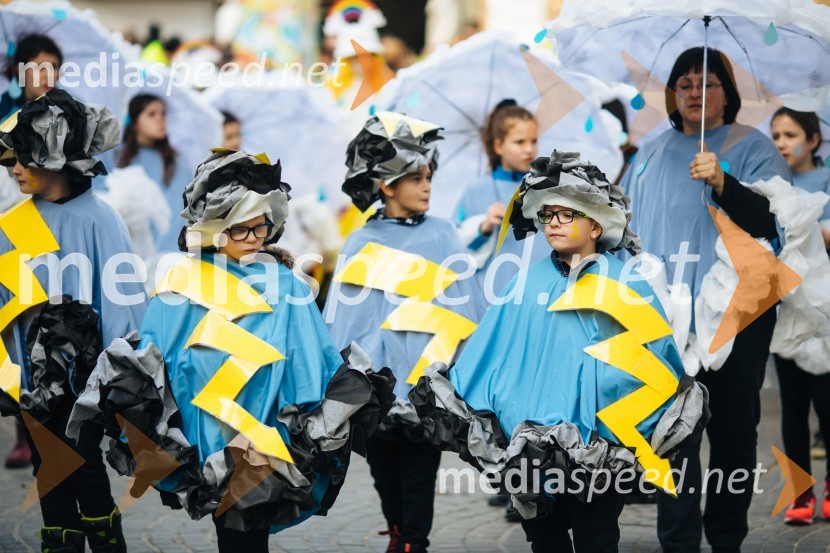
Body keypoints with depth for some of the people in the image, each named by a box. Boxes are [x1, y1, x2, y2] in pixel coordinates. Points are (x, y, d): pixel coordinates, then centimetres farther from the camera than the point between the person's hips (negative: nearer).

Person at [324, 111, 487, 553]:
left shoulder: (441, 237, 2)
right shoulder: (361, 243, 3)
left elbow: (464, 313, 2)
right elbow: (341, 319, 4)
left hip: (423, 386, -1)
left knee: (417, 473, 2)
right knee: (383, 469, 12)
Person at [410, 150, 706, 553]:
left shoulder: (625, 283, -1)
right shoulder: (530, 283, 9)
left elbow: (655, 358, -2)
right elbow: (490, 353, 9)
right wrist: (452, 407, 4)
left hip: (597, 454, -3)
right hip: (531, 451, 4)